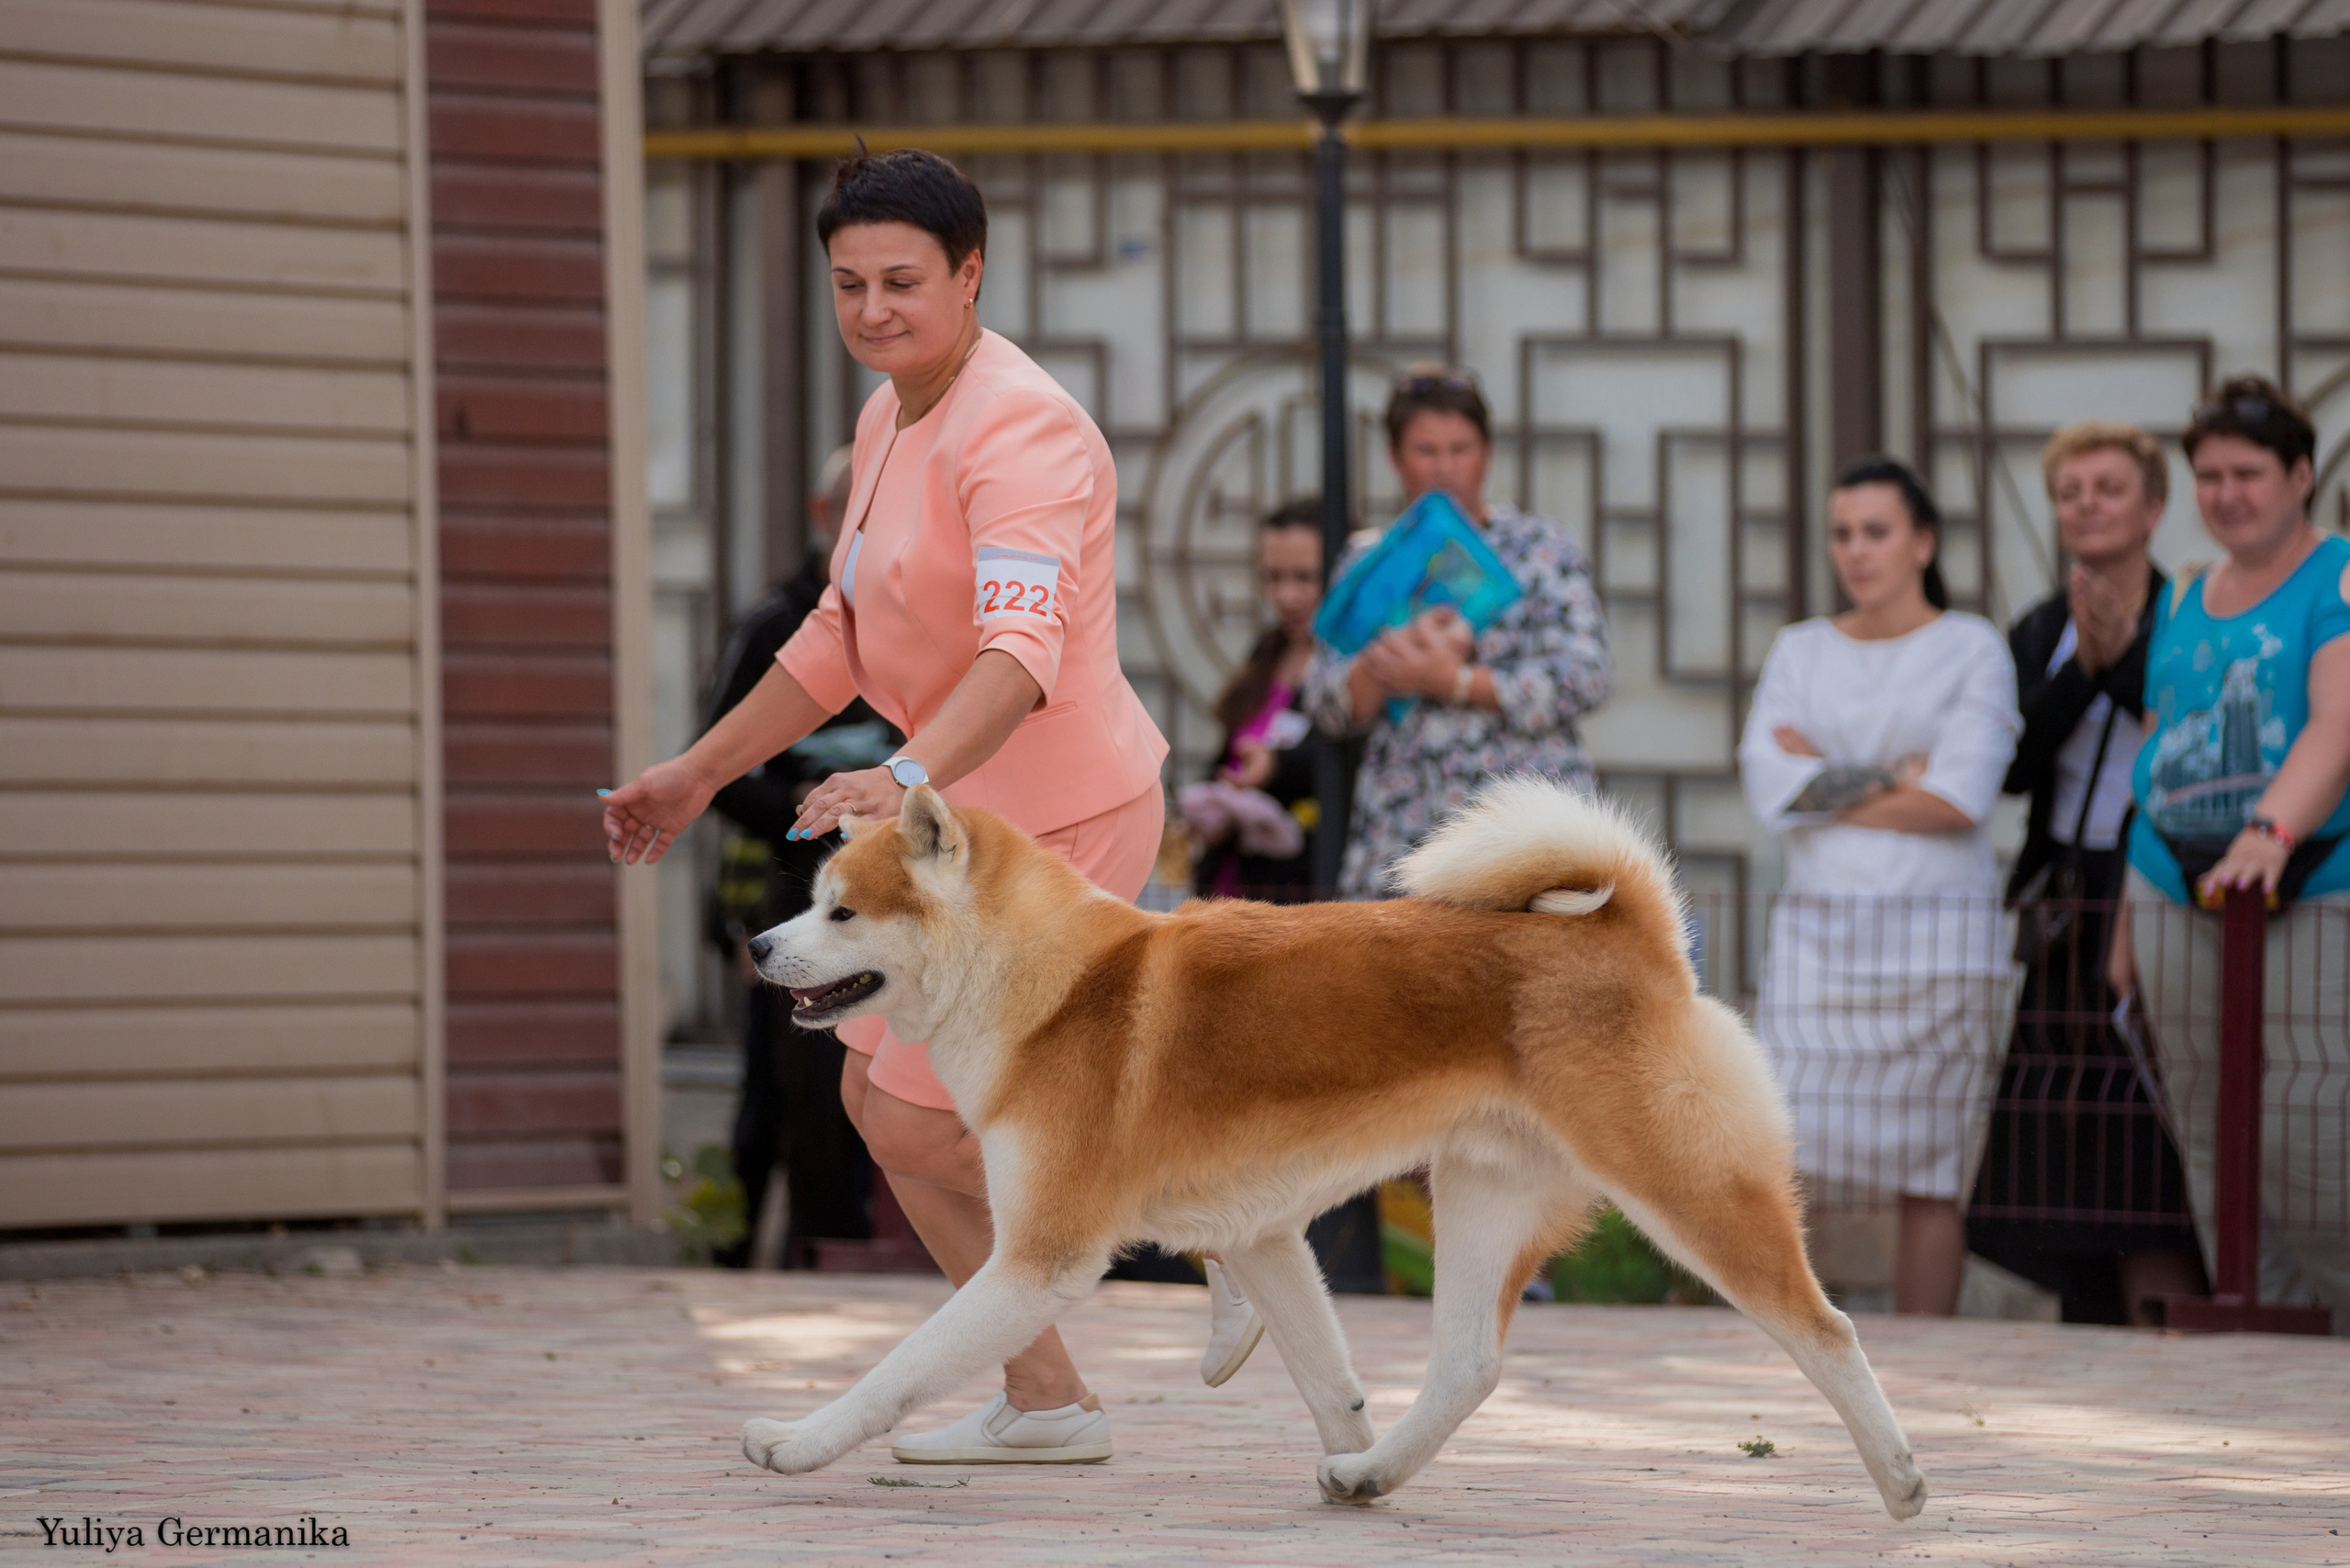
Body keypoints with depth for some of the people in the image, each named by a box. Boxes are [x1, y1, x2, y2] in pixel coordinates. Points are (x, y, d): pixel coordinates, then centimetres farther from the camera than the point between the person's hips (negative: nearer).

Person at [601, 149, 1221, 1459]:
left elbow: (1022, 649, -37)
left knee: (916, 1124, -7)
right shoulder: (890, 421, 10)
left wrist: (908, 780, -52)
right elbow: (841, 642, 21)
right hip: (985, 812, 10)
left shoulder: (1017, 431, -22)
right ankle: (1044, 1400, 20)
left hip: (1064, 818, -10)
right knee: (875, 1093, 14)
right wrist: (697, 774, 21)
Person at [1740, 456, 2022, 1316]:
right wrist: (1892, 778, -8)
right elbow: (1769, 784, -2)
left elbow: (1962, 798, -10)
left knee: (1930, 1180, -2)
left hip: (1937, 942, -3)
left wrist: (1826, 784, -4)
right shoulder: (1799, 650, 14)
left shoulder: (1972, 648, 3)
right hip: (1818, 932, 3)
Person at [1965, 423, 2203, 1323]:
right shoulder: (2037, 635, 12)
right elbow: (2014, 766, 0)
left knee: (2149, 1174, -11)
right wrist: (2081, 670, -12)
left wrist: (2125, 657, -21)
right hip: (2064, 919, 5)